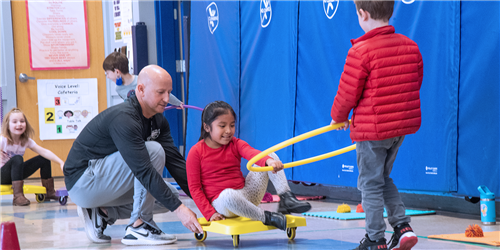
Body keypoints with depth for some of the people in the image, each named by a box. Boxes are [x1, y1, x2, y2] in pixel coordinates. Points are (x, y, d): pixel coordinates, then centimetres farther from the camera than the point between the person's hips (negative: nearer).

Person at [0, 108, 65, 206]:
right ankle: (18, 196, -37)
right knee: (17, 159, -35)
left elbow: (44, 152, -14)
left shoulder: (27, 141, -7)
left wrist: (61, 162, -23)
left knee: (44, 159, -1)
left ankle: (49, 192, 10)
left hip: (16, 174, 6)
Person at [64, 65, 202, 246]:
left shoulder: (158, 121, 3)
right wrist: (179, 209, -33)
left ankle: (103, 212, 6)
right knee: (154, 151, -23)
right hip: (82, 182, -9)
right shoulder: (124, 119, -26)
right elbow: (143, 170, -32)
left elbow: (175, 161, 0)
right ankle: (139, 227, -17)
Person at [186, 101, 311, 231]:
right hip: (220, 202, -5)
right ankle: (266, 217, -27)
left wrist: (269, 161, -42)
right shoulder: (196, 152, -5)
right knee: (229, 195, -45)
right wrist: (209, 213, -15)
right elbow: (194, 187, -6)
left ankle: (286, 198, -14)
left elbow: (252, 154, -18)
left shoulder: (235, 144, 5)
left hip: (246, 195, 5)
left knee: (270, 155, -3)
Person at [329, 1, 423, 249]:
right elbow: (415, 83, 12)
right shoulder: (410, 46, 3)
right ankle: (402, 226, 12)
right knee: (382, 178, 23)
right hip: (402, 125, 7)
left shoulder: (361, 51, -18)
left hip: (371, 129, -7)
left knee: (370, 183, 6)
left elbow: (347, 92, -12)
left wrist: (338, 116, 7)